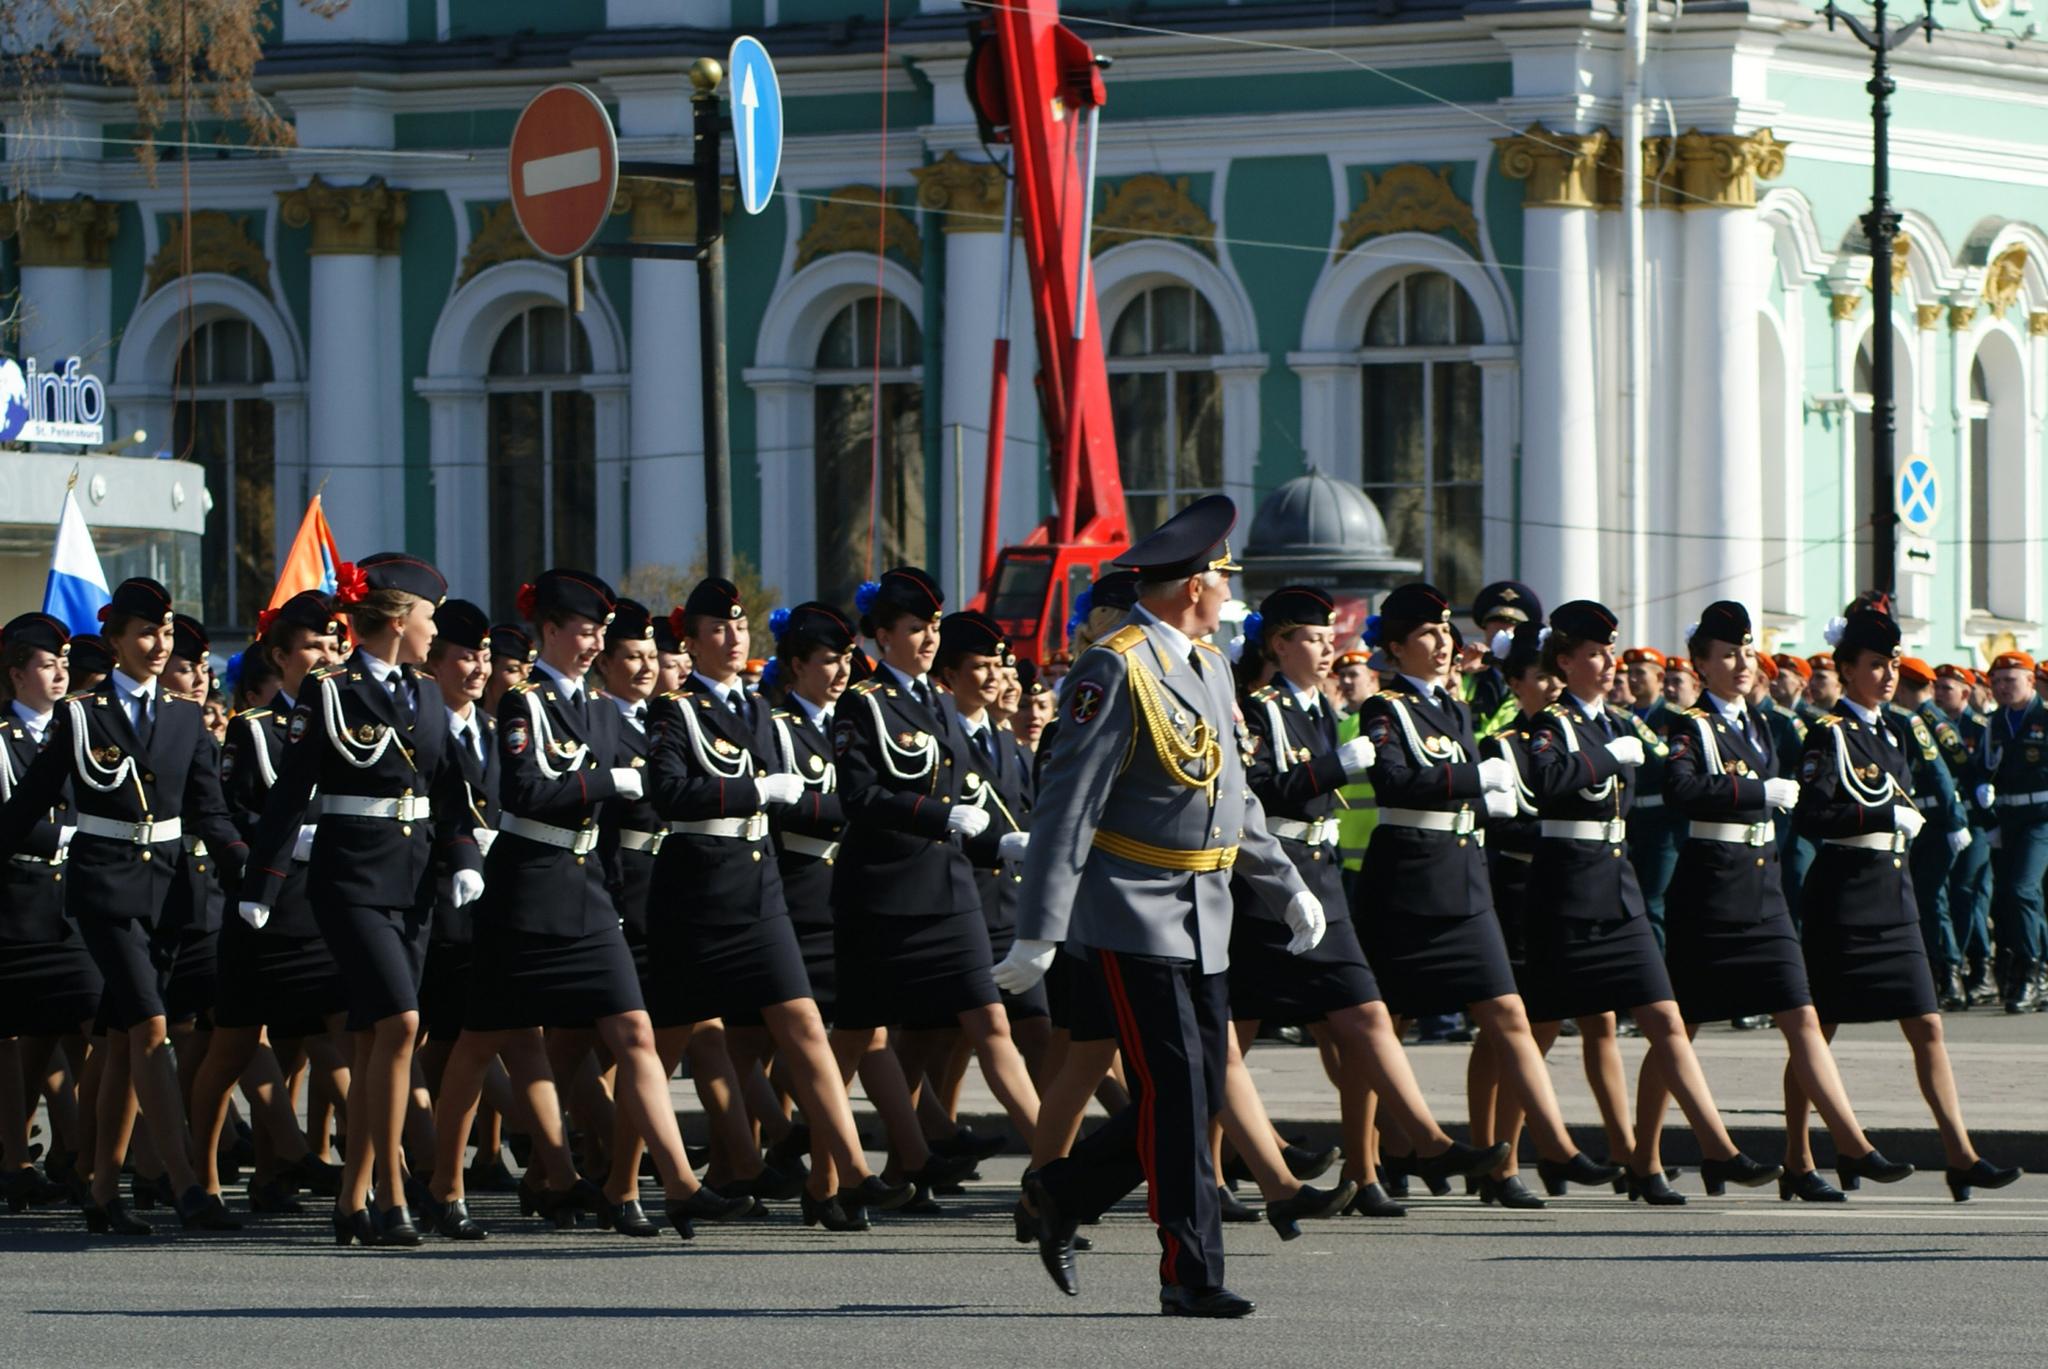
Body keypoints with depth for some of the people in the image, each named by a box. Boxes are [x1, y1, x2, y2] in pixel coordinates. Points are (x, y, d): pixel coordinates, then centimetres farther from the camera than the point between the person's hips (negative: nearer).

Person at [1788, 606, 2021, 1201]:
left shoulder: (1890, 732, 14)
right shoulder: (1830, 735, -9)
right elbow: (1813, 815, -19)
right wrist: (1889, 817, -19)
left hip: (1893, 895, 7)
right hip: (1842, 898, -7)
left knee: (1926, 1027, -1)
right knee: (1817, 1029, 1)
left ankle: (1960, 1156, -6)